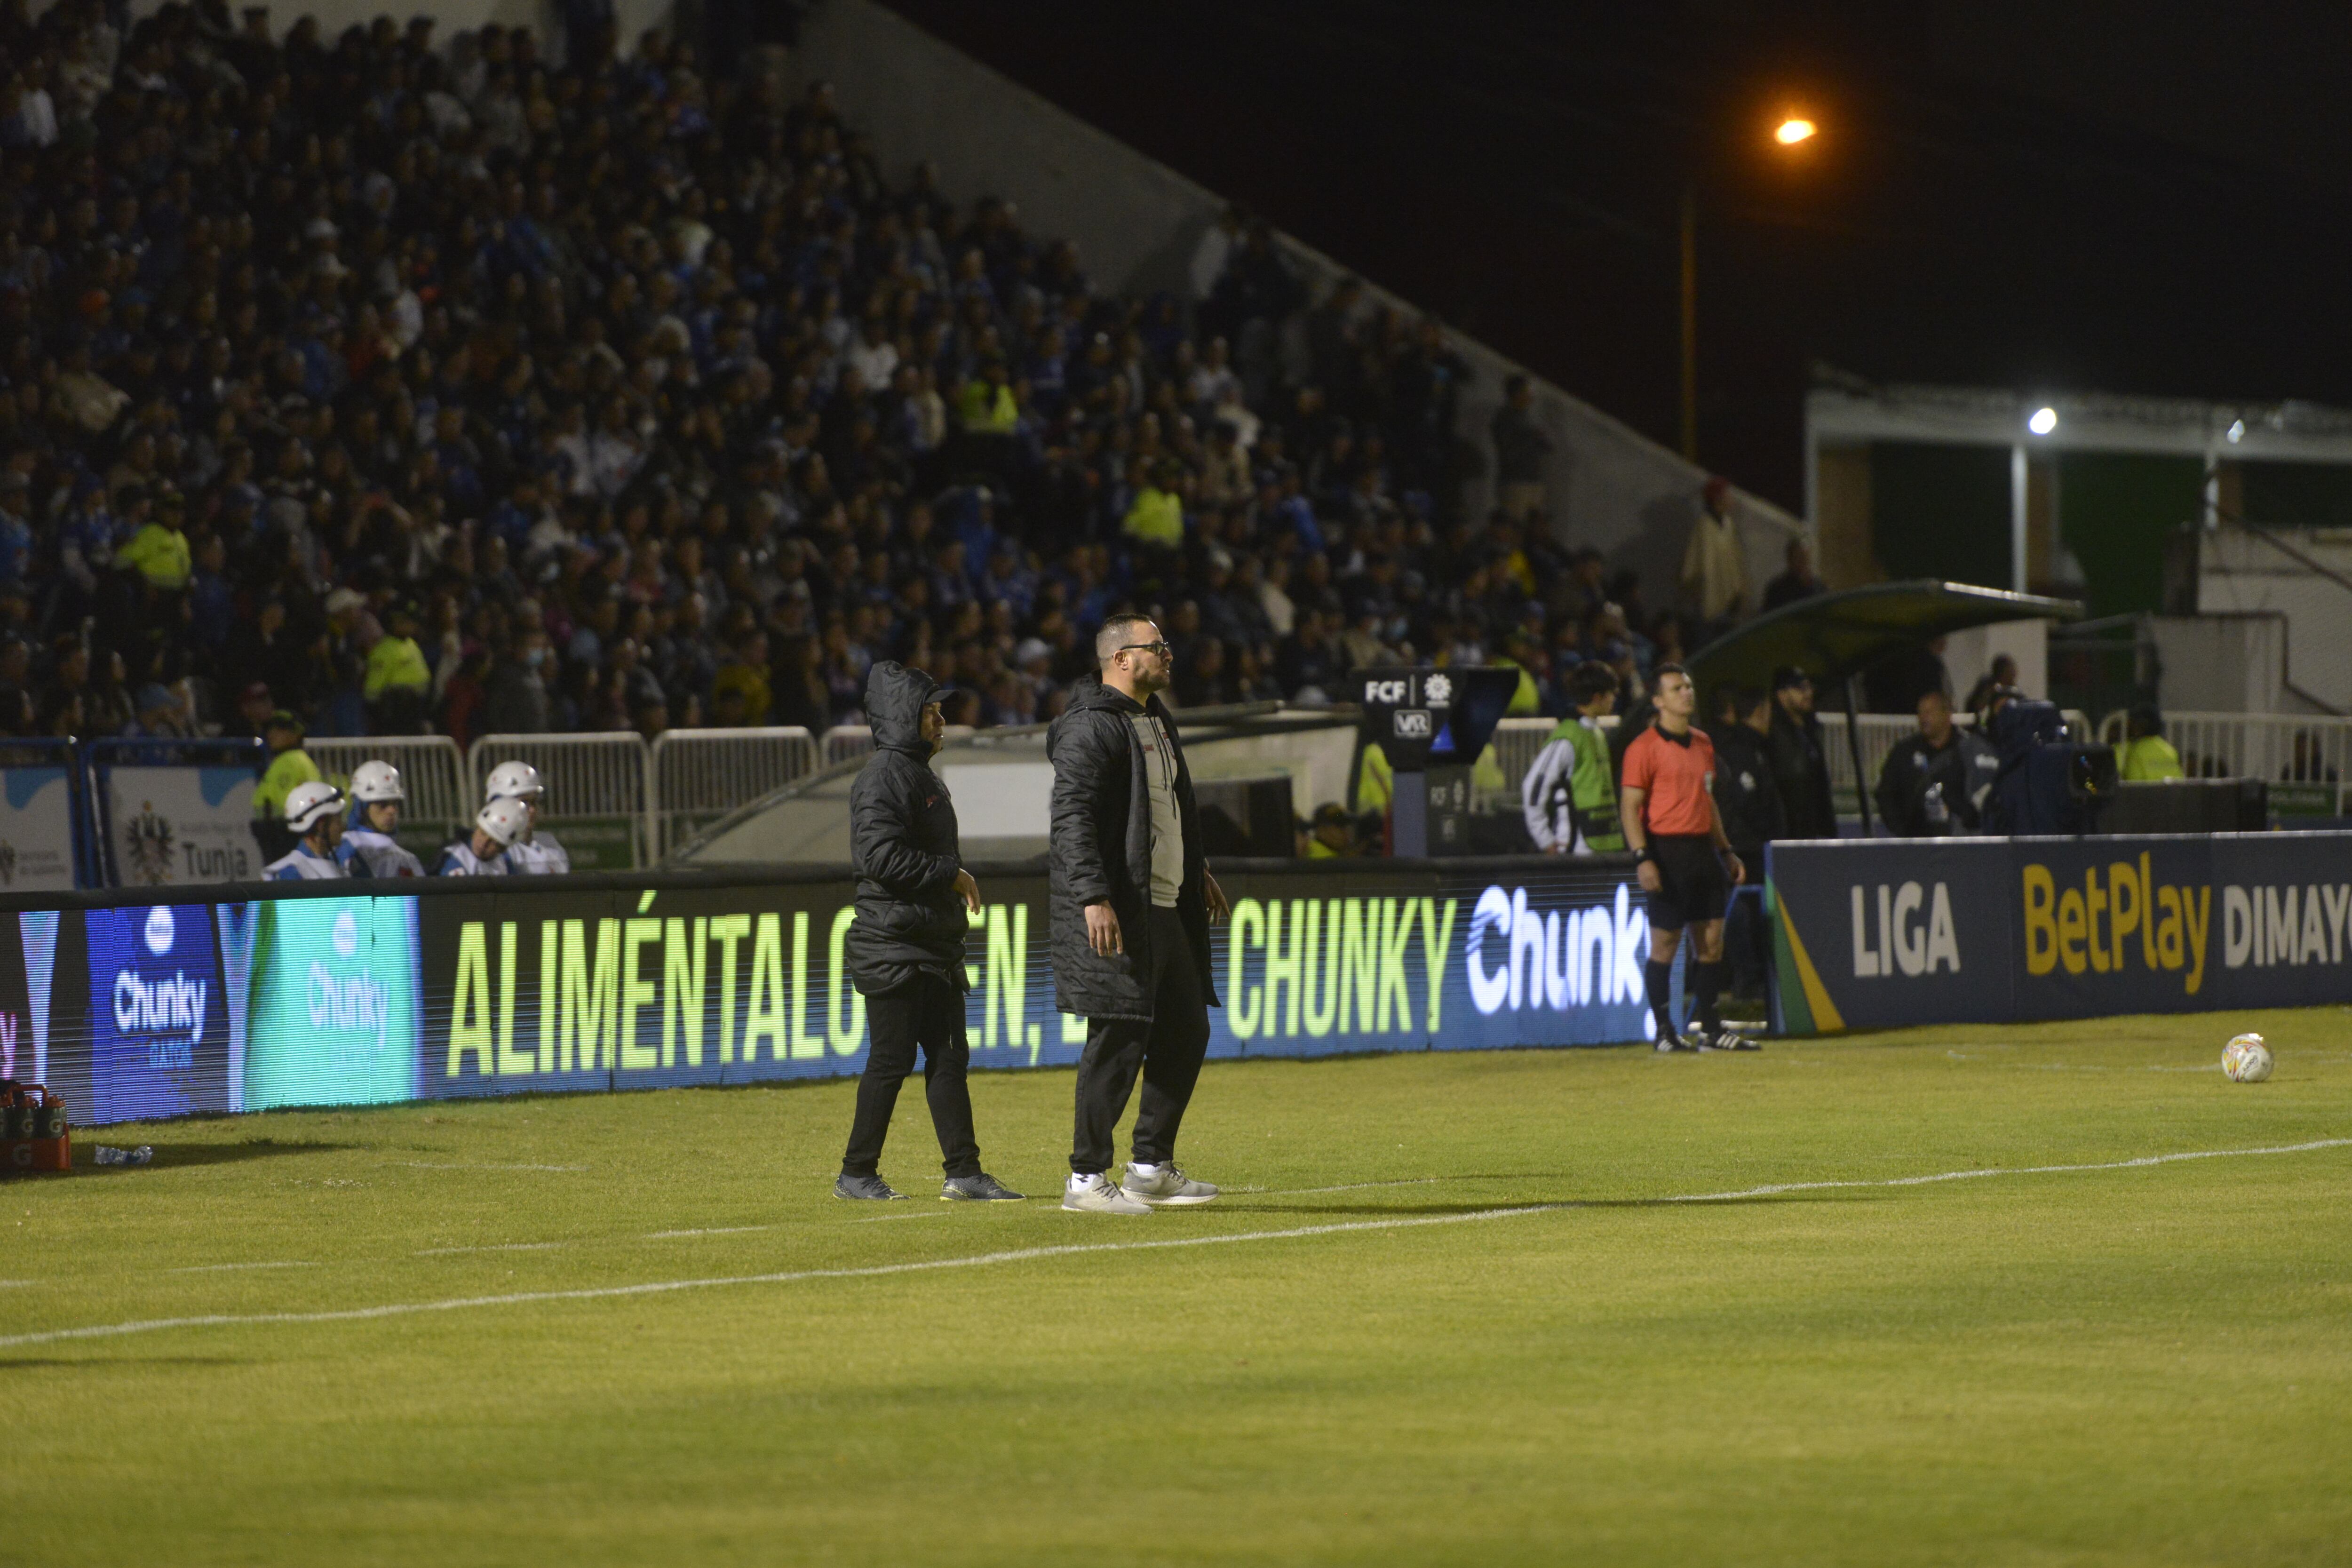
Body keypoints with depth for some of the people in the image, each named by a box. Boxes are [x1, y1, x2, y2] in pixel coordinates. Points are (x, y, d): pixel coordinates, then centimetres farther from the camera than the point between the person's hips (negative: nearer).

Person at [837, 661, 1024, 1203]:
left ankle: (963, 1172, 7)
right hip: (893, 947, -10)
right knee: (892, 1060, -6)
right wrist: (951, 874, -15)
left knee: (949, 1057, 6)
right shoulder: (883, 777, -14)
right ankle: (857, 1174, 2)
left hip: (933, 946, 10)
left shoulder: (921, 774, 18)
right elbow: (883, 858, -24)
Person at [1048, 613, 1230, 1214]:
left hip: (1165, 910, 10)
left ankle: (1152, 1168, 22)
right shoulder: (1091, 729, -13)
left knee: (1186, 1031, 13)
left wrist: (1196, 869, 35)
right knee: (1119, 1039, -9)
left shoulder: (1155, 720, 19)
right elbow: (1072, 819, -21)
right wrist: (1094, 898, -29)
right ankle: (1087, 1178, -3)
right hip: (1115, 913, -10)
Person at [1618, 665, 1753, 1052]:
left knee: (1713, 939, 6)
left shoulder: (1702, 743, 16)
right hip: (1668, 849, -7)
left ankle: (1710, 1029, 12)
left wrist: (1726, 851, 21)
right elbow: (1630, 806, -11)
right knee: (1665, 942, -4)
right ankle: (1665, 1031, 3)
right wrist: (1643, 858, -20)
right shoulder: (1645, 747, -7)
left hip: (1703, 849, 7)